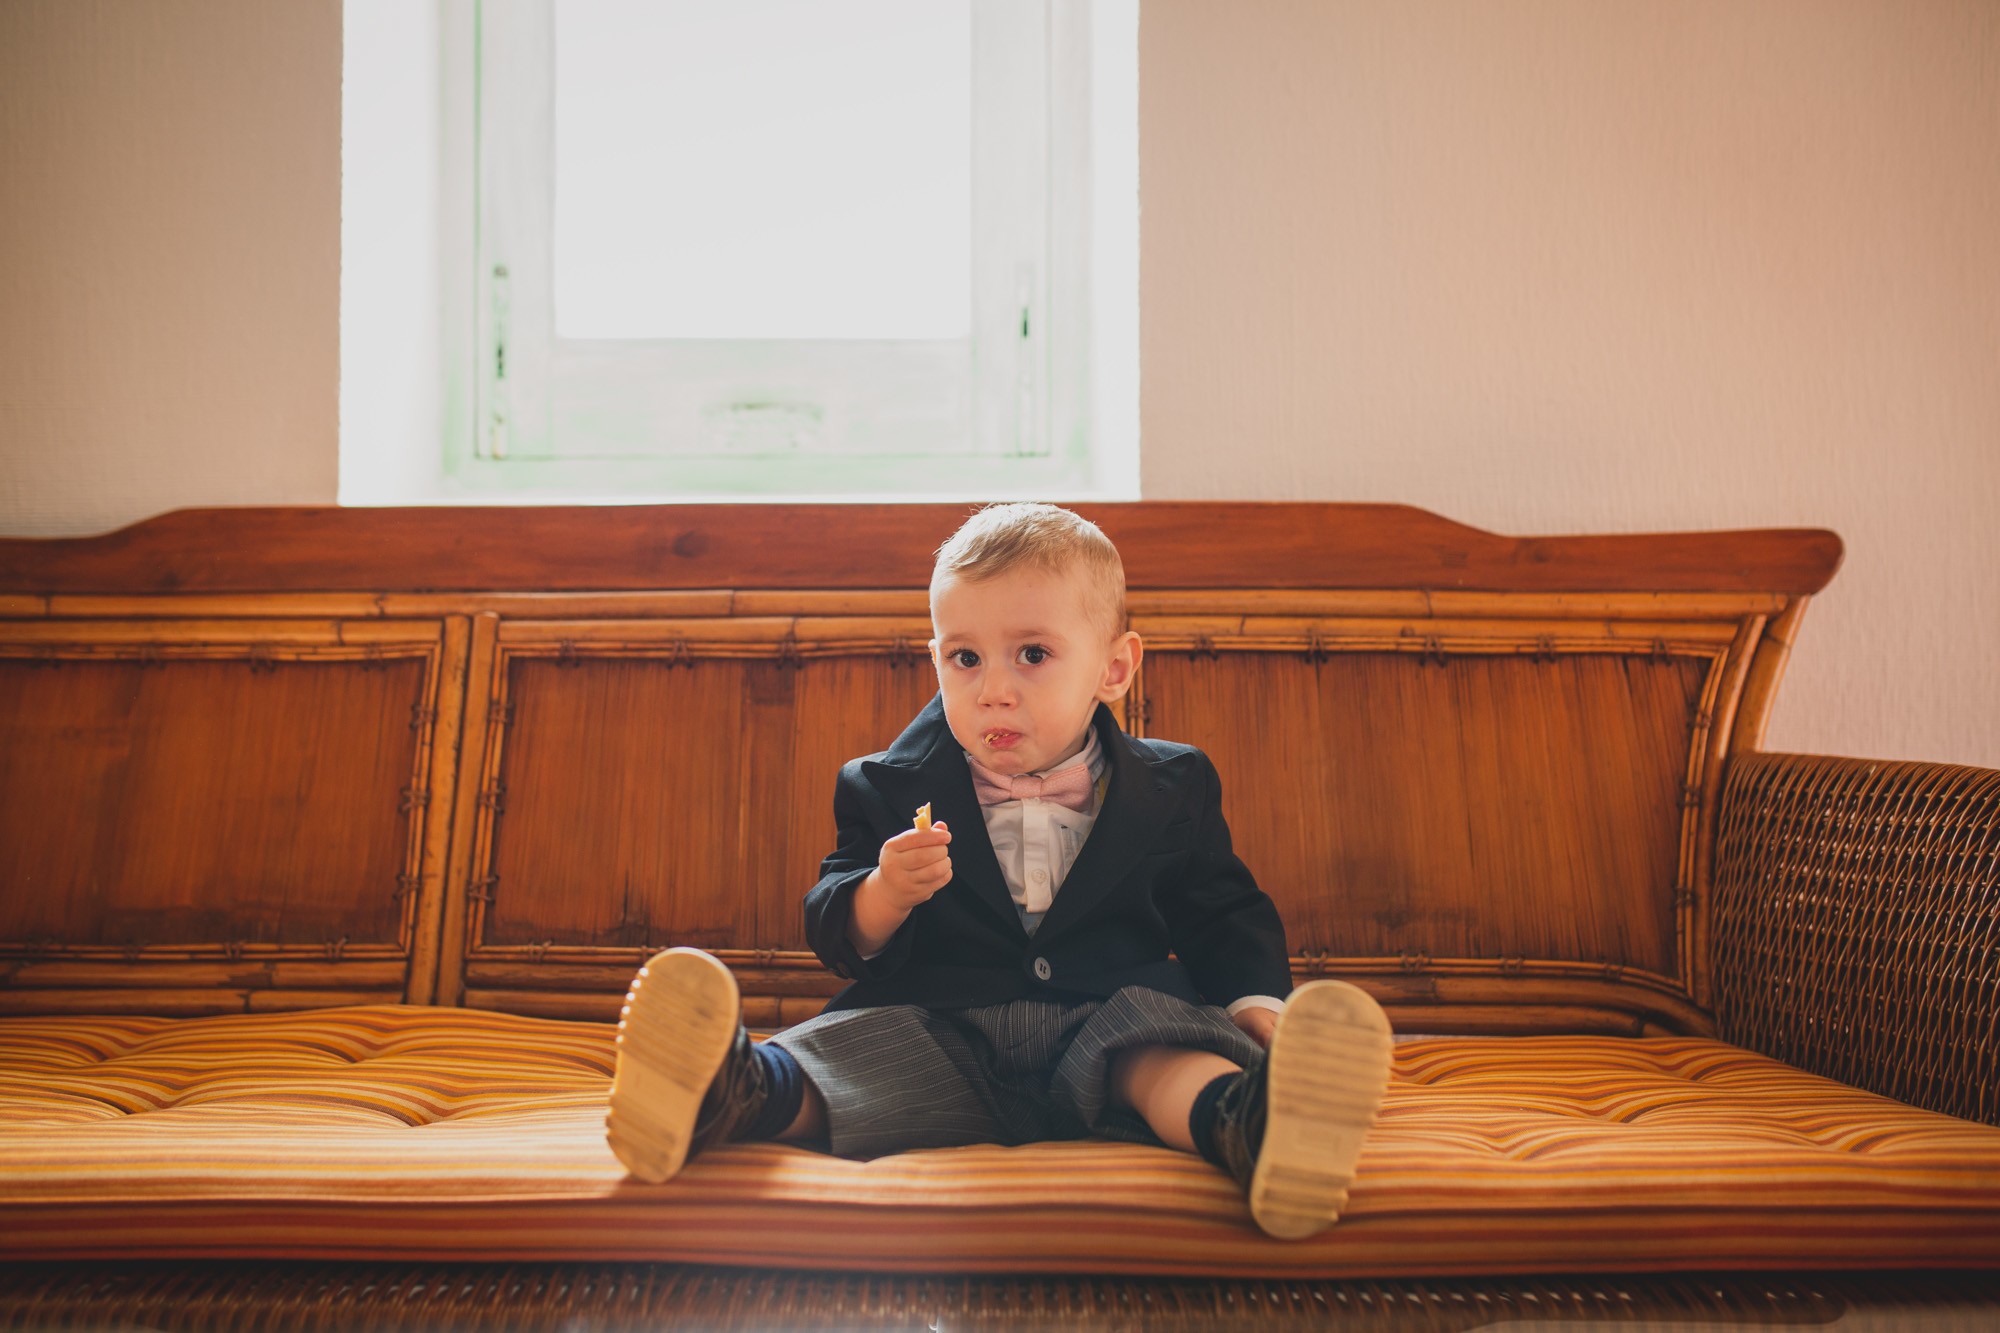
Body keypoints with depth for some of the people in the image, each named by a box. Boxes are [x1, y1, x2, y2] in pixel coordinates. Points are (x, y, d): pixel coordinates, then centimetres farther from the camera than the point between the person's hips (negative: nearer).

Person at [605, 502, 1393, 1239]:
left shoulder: (1168, 790, 11)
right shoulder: (892, 789, 9)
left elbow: (1224, 922, 18)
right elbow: (837, 938, 6)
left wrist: (1259, 1007, -3)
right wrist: (884, 895, -18)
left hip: (1106, 1028, 0)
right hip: (941, 1036, 1)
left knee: (1164, 1049, -32)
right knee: (849, 1048, -27)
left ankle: (1240, 1117, -62)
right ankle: (734, 1093, -55)